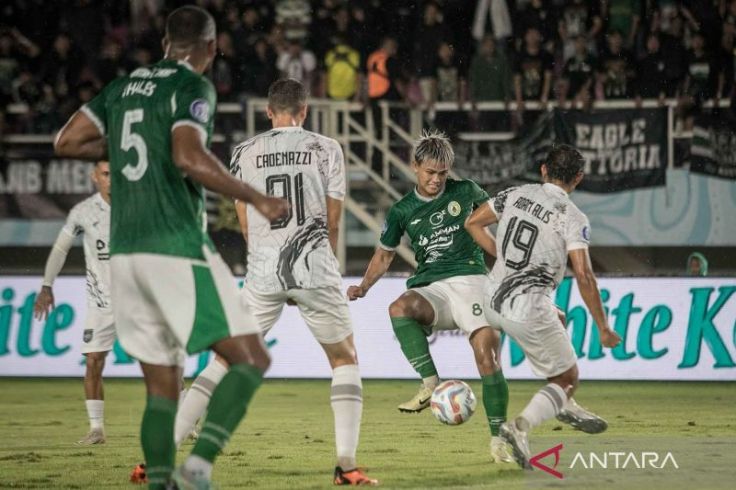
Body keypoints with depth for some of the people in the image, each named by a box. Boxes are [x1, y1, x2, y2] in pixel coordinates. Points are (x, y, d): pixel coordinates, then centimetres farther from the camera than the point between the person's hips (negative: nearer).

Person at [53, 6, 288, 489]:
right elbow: (189, 158, -21)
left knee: (163, 388, 11)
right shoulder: (194, 87, -5)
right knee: (251, 359, -3)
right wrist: (256, 199, -12)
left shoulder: (124, 86, 15)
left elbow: (67, 142, 16)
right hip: (178, 248, -7)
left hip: (124, 253, 7)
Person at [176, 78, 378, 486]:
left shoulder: (244, 154, 6)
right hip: (314, 268, -1)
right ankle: (347, 464, 4)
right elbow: (332, 223, 7)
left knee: (225, 360, 11)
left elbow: (246, 225, 13)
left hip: (262, 272, 2)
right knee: (344, 360, 15)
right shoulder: (326, 150, 3)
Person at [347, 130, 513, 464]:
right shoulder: (402, 211, 9)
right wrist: (364, 286, 5)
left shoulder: (464, 192, 6)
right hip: (429, 288, 1)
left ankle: (498, 438, -9)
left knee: (487, 353, -20)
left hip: (468, 279, -1)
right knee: (399, 308, -35)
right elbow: (384, 254, 20)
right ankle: (430, 384, -34)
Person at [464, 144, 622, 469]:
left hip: (493, 304, 7)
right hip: (528, 311, -7)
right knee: (567, 378, 7)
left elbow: (472, 223, 12)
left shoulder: (517, 195, 4)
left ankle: (564, 406, 36)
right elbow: (583, 276, -16)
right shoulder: (573, 218, -10)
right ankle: (521, 426, -18)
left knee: (556, 321, 34)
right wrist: (603, 328, -9)